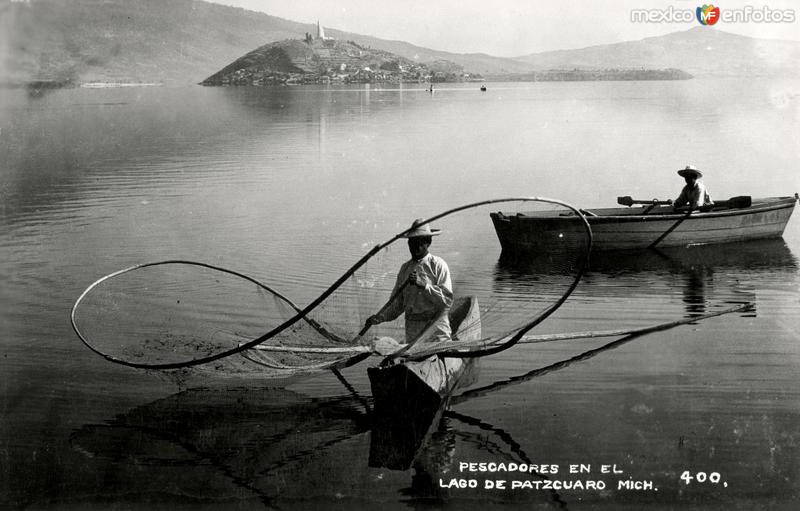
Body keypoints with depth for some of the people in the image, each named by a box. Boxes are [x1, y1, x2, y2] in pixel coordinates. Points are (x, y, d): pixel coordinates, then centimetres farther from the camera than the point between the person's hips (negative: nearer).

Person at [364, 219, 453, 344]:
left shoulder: (438, 265, -2)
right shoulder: (405, 268, 14)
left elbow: (447, 299, -11)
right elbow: (397, 303, 15)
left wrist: (423, 284, -18)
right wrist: (380, 317, 0)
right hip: (411, 330, 4)